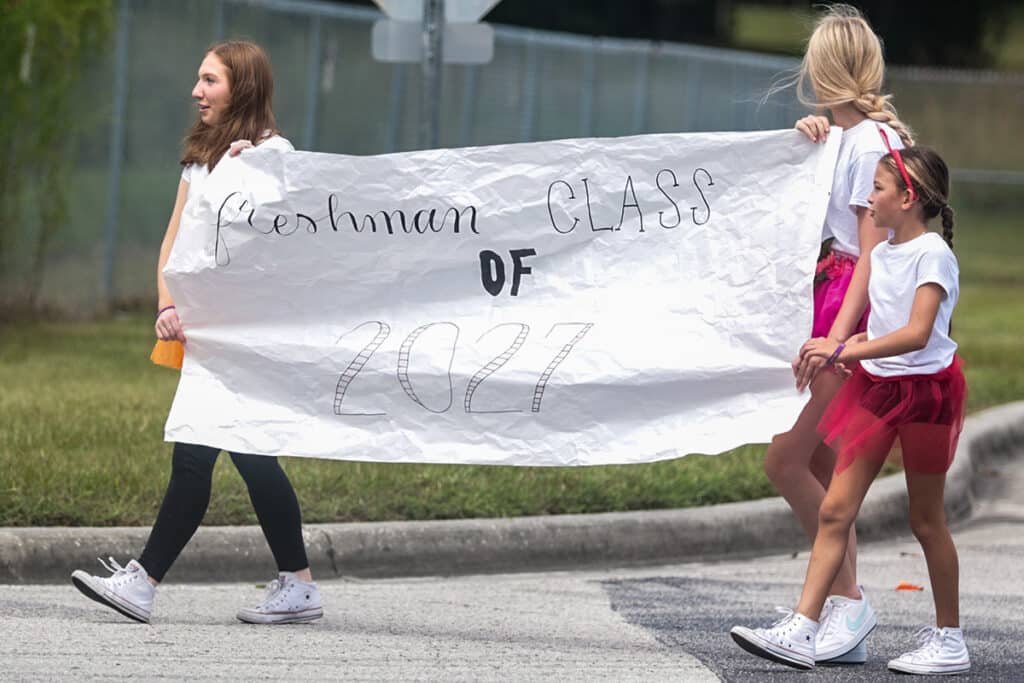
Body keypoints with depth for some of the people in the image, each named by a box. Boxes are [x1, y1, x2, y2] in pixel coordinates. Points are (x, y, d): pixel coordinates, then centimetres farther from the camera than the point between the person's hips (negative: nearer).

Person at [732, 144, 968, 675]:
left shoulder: (932, 254, -15)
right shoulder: (882, 255, 10)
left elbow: (917, 333, -26)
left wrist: (845, 350, -29)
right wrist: (849, 350, 0)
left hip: (926, 389, -7)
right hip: (876, 387, 7)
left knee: (926, 520, 3)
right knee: (835, 508, -2)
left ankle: (949, 640, 17)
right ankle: (801, 632, -6)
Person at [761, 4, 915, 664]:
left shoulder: (869, 140, -12)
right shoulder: (849, 135, 16)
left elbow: (874, 252, -17)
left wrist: (836, 336, -24)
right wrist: (811, 140, 10)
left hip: (852, 302, -10)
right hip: (830, 296, 10)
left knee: (786, 459, -12)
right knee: (822, 469, 9)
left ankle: (849, 600, -9)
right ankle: (845, 628, 9)